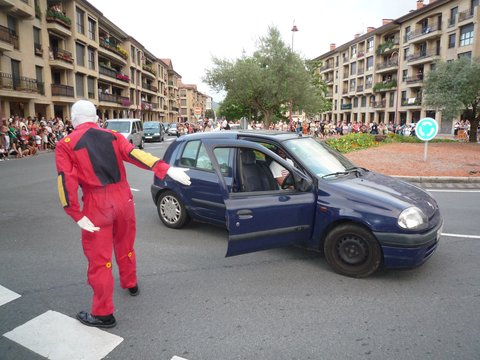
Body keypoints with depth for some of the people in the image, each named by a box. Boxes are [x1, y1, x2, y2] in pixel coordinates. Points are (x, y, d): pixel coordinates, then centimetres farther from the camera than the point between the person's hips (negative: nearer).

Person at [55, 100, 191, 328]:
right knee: (124, 245, 25)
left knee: (99, 257, 7)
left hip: (97, 204, -3)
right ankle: (130, 284, 47)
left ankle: (103, 314, 17)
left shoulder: (66, 145, -3)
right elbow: (135, 154, -10)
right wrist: (167, 170, -19)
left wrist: (77, 216, -12)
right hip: (123, 198, 4)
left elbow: (66, 181, -12)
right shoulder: (112, 136, 4)